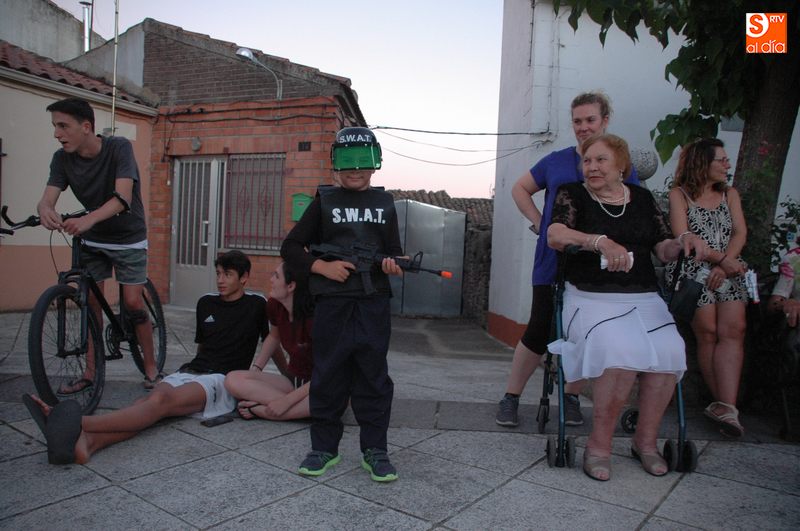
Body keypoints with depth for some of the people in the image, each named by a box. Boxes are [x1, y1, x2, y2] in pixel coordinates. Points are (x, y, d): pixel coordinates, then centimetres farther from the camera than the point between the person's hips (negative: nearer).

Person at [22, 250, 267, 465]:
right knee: (149, 400, -30)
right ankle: (86, 441, -59)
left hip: (220, 380, -5)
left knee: (161, 400, -34)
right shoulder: (206, 303, 21)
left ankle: (78, 426, -58)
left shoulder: (256, 306, 7)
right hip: (189, 371, 5)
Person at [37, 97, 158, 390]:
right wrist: (46, 211, -45)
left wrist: (87, 219, -51)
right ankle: (90, 371, 14)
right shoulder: (62, 158, -10)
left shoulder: (119, 147, -22)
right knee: (91, 301, 3)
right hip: (93, 239, 4)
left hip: (128, 238, -4)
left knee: (133, 302, -8)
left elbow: (123, 197, -34)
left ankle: (151, 367, 7)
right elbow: (47, 198, -20)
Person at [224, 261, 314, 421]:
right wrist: (255, 369, 2)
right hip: (292, 380, 5)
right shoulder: (274, 305, -5)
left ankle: (258, 409, -25)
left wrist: (287, 400, -26)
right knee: (233, 379, -16)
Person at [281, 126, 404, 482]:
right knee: (327, 376, 6)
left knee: (373, 376, 5)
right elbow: (290, 247, 4)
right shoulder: (324, 202, 5)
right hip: (332, 303, -1)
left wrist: (394, 264, -7)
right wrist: (322, 266, -10)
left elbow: (394, 250, 16)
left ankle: (375, 450, 17)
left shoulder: (384, 203, 11)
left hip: (373, 304, 1)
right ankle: (324, 446, 21)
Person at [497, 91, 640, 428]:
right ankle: (510, 398, 12)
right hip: (552, 263, 0)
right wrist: (538, 222, 5)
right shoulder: (556, 161, 7)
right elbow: (520, 189, 19)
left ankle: (571, 399, 26)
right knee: (539, 331, -1)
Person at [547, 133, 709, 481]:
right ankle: (599, 444, -13)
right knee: (621, 351, -31)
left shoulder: (642, 198, 17)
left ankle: (645, 440, -3)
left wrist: (685, 242, -7)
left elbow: (663, 250, 16)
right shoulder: (573, 195, 6)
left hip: (643, 297, 4)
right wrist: (601, 242, -28)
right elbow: (555, 236, -13)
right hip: (591, 297, -3)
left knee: (669, 351, -24)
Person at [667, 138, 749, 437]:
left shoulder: (730, 194, 20)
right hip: (692, 270, -4)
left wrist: (724, 266, -8)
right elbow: (683, 237, -5)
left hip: (728, 271, 4)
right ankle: (726, 406, -3)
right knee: (708, 332, -12)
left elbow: (740, 233, 8)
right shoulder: (679, 194, 7)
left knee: (734, 329, -15)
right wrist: (721, 259, -13)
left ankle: (725, 406, -19)